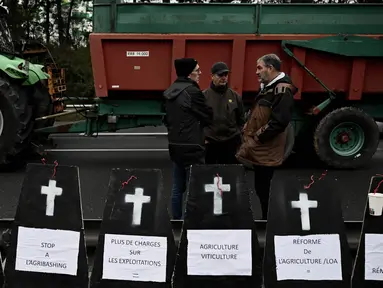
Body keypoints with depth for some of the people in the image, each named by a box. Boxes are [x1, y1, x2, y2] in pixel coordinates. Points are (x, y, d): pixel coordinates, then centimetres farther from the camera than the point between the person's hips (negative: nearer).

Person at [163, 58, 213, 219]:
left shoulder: (169, 92, 10)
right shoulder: (192, 91, -16)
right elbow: (208, 117, -8)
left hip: (175, 146, 9)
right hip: (192, 147, -8)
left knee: (178, 188, 15)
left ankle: (176, 220, 24)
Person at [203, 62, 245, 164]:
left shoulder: (235, 96, 6)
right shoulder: (204, 96, -2)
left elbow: (241, 121, 10)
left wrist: (240, 138, 3)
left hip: (231, 144, 2)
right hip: (209, 144, -2)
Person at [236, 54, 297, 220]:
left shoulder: (282, 89, -15)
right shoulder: (268, 87, 15)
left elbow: (278, 122, -24)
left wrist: (256, 138, -16)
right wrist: (249, 133, 8)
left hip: (266, 151, -9)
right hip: (260, 149, 10)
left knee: (264, 190, -1)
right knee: (261, 189, 17)